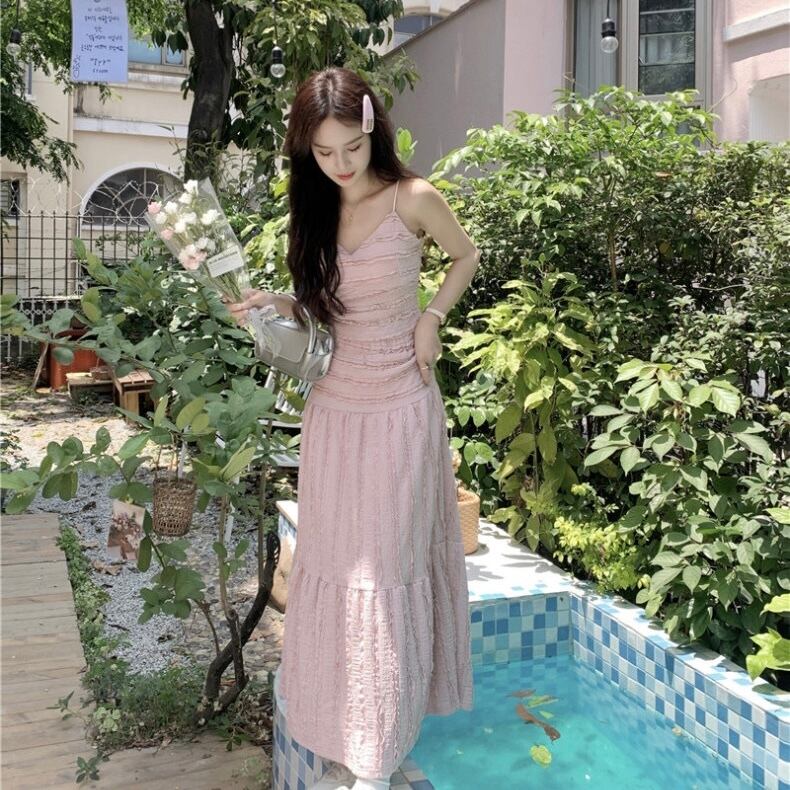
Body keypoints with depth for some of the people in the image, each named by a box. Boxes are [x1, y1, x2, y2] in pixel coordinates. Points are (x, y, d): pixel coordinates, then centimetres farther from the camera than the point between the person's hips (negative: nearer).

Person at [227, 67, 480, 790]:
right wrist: (276, 304, -6)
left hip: (399, 407, -5)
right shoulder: (317, 209, 8)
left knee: (385, 568, 1)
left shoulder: (412, 198, -7)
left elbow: (467, 256, 10)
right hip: (334, 406, 5)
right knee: (329, 566, 8)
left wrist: (432, 317, -5)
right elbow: (322, 309, 13)